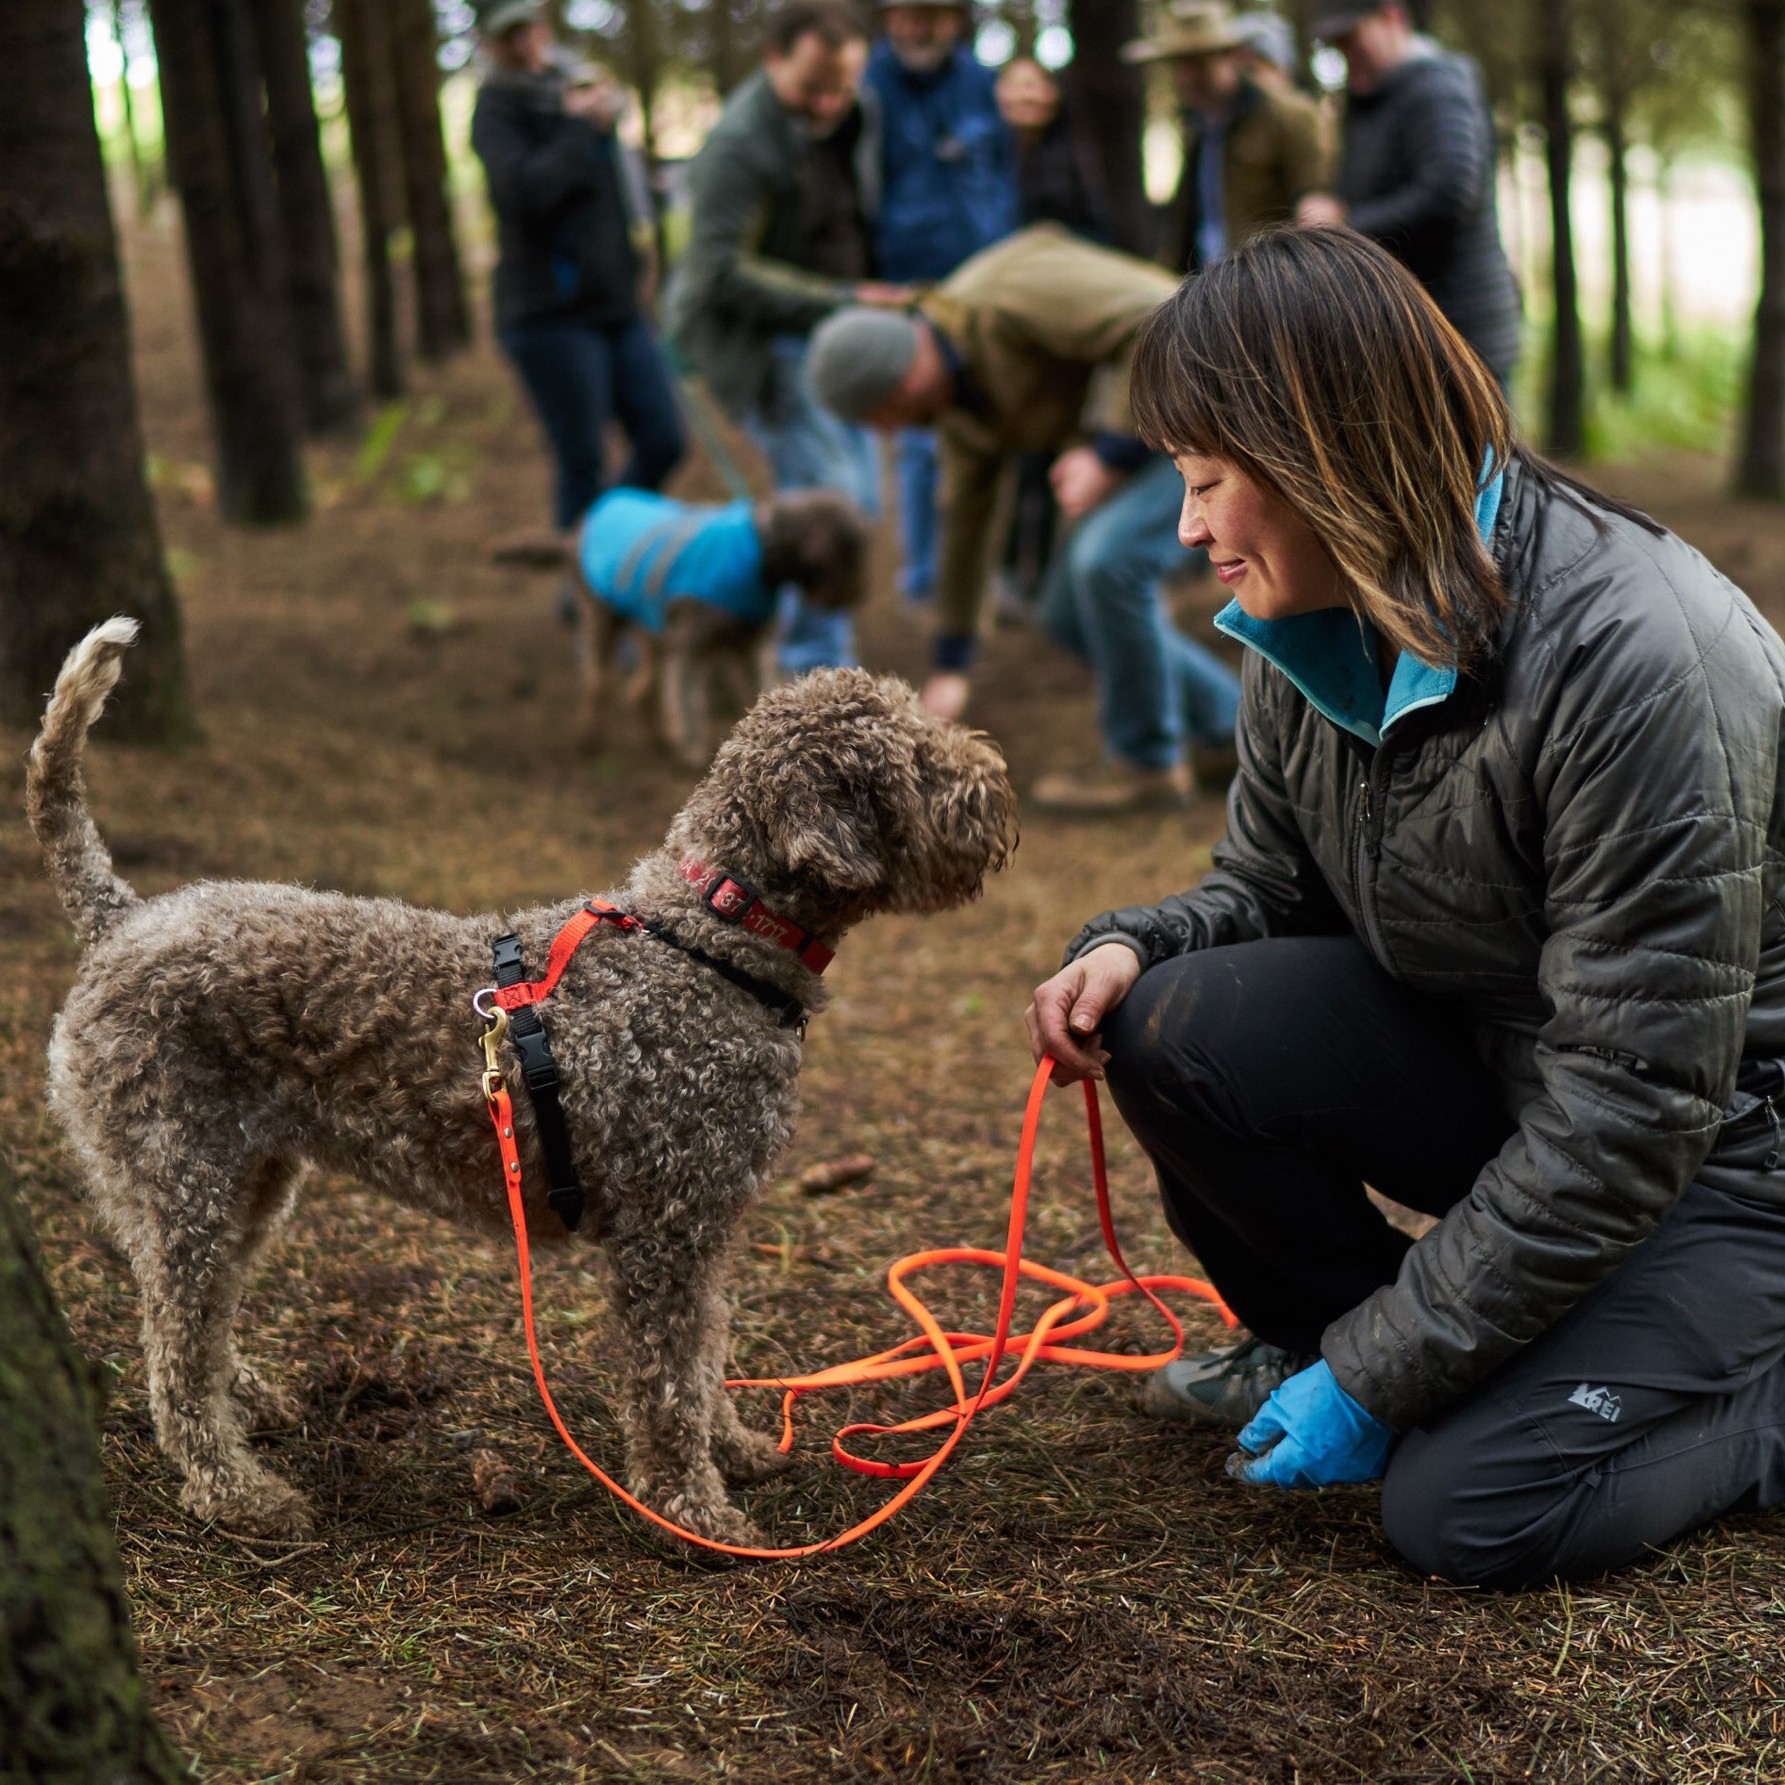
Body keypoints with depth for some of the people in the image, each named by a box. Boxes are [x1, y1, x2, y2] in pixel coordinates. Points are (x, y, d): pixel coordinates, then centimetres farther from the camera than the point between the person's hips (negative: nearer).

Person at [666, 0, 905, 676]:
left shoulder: (856, 117, 4)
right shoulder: (739, 143, -22)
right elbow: (721, 271, -25)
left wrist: (871, 299, 11)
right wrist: (842, 300, -24)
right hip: (766, 339, -8)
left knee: (857, 497, 9)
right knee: (826, 494, -15)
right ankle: (819, 670, -6)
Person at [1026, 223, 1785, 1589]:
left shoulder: (1635, 655, -30)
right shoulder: (1318, 633, -6)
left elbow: (1635, 1104, -28)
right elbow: (1268, 886, 10)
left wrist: (1383, 1373, -23)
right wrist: (1132, 948, -16)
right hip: (1497, 1069, 7)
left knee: (1470, 1510, -21)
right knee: (1177, 1026, -18)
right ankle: (1318, 1333, 8)